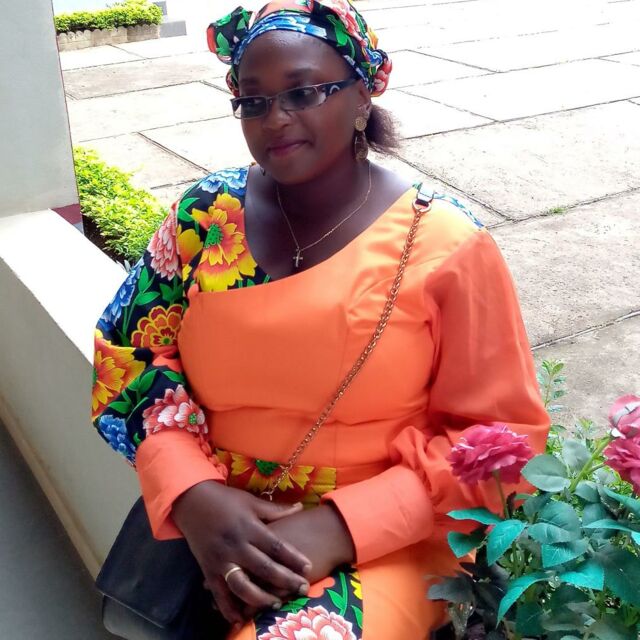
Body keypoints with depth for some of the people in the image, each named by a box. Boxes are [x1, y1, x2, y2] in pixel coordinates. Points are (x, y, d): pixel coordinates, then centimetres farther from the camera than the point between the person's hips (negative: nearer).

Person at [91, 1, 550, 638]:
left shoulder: (446, 246, -9)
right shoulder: (206, 212, 1)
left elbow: (498, 437, -7)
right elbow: (131, 355, 2)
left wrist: (343, 526, -18)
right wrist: (193, 495, -15)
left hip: (381, 538, -3)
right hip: (215, 524, 3)